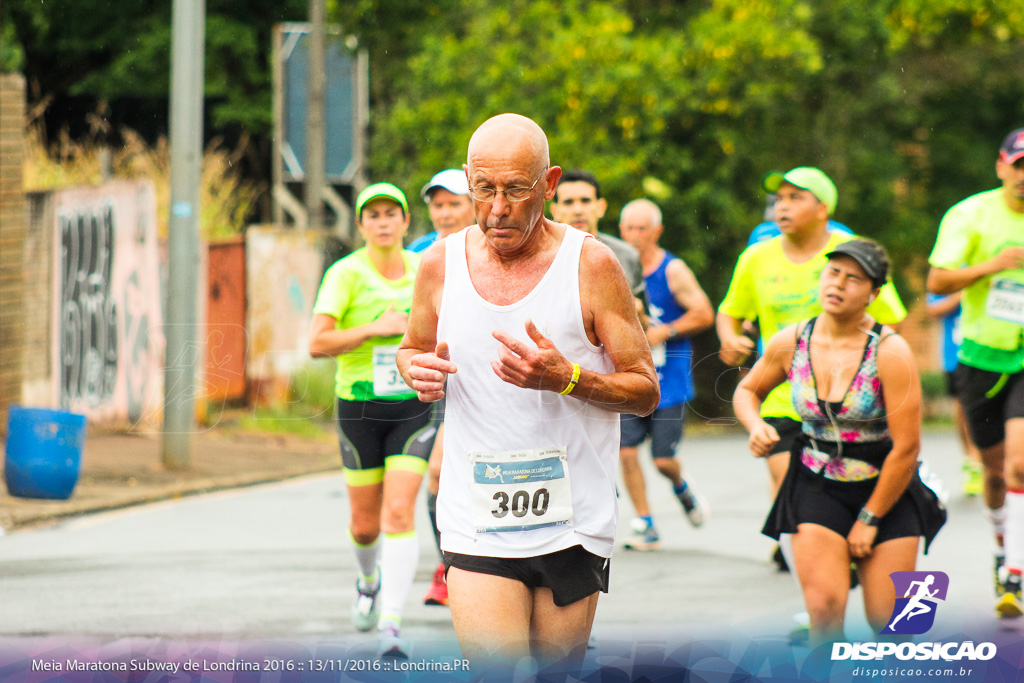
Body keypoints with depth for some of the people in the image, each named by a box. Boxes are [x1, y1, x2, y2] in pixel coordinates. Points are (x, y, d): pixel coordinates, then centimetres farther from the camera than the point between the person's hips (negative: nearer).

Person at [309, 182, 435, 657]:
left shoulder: (422, 269, 2)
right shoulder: (345, 274, -9)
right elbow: (317, 344, -18)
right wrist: (377, 329, -23)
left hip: (414, 408, 1)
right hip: (360, 408, -1)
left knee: (400, 515, -14)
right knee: (366, 524, 10)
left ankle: (391, 625, -18)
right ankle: (370, 581, 45)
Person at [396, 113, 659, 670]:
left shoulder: (590, 265, -6)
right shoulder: (442, 265, 2)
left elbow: (646, 390, -2)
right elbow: (412, 349, 22)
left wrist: (566, 378, -21)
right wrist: (418, 370, -3)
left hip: (571, 521, -1)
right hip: (476, 521, 1)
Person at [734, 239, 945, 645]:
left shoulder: (890, 353, -17)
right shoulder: (791, 343, -4)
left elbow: (906, 448, -14)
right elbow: (747, 390, 17)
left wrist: (869, 519, -10)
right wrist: (756, 426, -7)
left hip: (886, 489, -2)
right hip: (816, 486, 2)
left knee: (887, 621, -4)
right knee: (824, 608, -16)